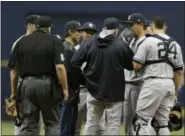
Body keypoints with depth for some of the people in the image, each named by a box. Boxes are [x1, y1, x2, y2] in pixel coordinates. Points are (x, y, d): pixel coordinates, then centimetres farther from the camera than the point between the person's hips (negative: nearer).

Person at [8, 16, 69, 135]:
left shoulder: (22, 42, 8)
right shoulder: (54, 41, -1)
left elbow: (14, 70, 7)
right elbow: (60, 67, -12)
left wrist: (14, 92, 14)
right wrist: (65, 89, -6)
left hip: (27, 85, 3)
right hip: (48, 85, -3)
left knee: (27, 126, 4)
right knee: (52, 123, 9)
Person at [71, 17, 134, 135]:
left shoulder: (89, 43, -1)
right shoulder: (121, 45, -9)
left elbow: (75, 62, -2)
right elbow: (132, 65, -1)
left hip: (94, 90, 3)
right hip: (114, 91, -3)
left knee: (91, 124, 9)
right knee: (114, 124, 2)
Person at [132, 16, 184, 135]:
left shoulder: (148, 41, -4)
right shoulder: (175, 44, 13)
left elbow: (136, 66, -8)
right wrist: (175, 93, 21)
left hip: (153, 82, -6)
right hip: (169, 84, 6)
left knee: (142, 120, -4)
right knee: (163, 122, 11)